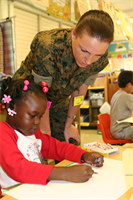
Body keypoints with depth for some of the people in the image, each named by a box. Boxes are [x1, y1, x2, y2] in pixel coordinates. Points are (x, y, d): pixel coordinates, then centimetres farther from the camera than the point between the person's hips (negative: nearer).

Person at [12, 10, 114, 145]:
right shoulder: (47, 47, -38)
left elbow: (79, 91, -7)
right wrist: (45, 132, -17)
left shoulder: (100, 59, -22)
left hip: (59, 101, 4)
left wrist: (68, 125, 2)